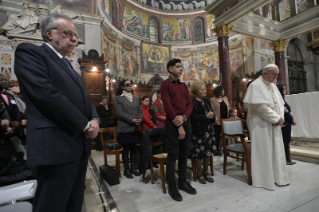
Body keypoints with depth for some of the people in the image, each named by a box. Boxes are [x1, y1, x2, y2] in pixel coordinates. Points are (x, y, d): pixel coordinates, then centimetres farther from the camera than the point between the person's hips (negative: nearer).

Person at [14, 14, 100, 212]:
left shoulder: (68, 65, 22)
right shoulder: (30, 52, -3)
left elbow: (83, 98, 19)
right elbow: (46, 94, -18)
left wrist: (94, 118, -2)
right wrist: (85, 125, -13)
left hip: (80, 143, 8)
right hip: (57, 144, -8)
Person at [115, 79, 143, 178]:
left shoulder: (135, 98, 17)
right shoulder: (119, 98, 0)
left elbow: (139, 111, 12)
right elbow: (120, 113, -11)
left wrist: (139, 119, -9)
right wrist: (132, 120, -18)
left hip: (136, 128, 5)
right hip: (125, 128, -5)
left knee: (134, 148, 10)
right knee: (126, 149, 3)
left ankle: (133, 167, 22)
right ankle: (126, 169, 15)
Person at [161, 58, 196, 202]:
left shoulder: (184, 86, 17)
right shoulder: (165, 84, -3)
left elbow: (190, 104, 8)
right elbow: (167, 106, -12)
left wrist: (184, 117, -12)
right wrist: (178, 126, -14)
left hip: (186, 123, 6)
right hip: (173, 124, -6)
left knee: (184, 154, 13)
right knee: (173, 155, 1)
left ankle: (183, 181, 27)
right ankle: (172, 186, 15)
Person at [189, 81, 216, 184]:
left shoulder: (207, 101, 13)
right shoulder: (192, 102, -10)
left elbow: (212, 113, 17)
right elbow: (193, 117, -17)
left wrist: (212, 116, -6)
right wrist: (206, 116, -18)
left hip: (208, 130, 7)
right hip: (198, 131, -7)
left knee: (208, 152, 11)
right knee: (199, 153, -1)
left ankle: (206, 172, 28)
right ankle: (199, 173, 19)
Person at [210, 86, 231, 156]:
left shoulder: (225, 98, 13)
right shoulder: (212, 99, -4)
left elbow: (228, 107, 17)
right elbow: (212, 110, -10)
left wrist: (229, 115, 5)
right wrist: (215, 119, -16)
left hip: (226, 119, 5)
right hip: (218, 121, -5)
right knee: (217, 135, 4)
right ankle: (217, 149, 15)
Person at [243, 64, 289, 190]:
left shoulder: (273, 86, 15)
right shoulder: (256, 85, -11)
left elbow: (280, 103, 14)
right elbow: (261, 106, -19)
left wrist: (280, 117, -4)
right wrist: (276, 118, -13)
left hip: (274, 124, 8)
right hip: (261, 124, -8)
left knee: (276, 150, 13)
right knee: (263, 151, -1)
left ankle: (277, 176, 28)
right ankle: (264, 179, 13)